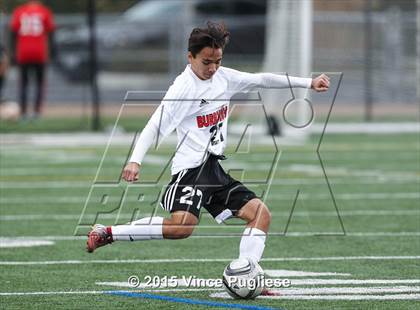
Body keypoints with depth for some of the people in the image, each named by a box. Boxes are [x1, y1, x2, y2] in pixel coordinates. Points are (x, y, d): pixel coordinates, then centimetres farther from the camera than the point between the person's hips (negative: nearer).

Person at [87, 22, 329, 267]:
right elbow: (155, 127, -19)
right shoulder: (184, 88, -13)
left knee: (261, 214, 1)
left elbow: (261, 80, 21)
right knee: (182, 226, -30)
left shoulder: (222, 77, 10)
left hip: (215, 169, 9)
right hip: (191, 169, -9)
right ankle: (107, 233, -21)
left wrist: (308, 83, 23)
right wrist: (135, 161, -33)